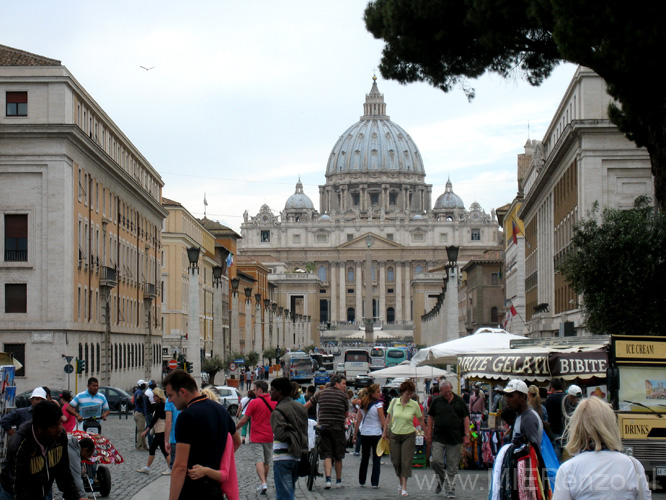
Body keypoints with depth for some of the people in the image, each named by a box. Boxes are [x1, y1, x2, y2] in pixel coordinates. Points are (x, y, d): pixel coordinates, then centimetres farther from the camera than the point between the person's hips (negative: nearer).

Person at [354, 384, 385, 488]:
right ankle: (375, 482, -2)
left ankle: (362, 481, 22)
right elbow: (382, 422, -12)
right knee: (376, 458, 2)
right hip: (376, 434, -5)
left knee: (364, 458, 16)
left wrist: (355, 433, 16)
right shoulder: (378, 405, -13)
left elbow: (358, 420, 8)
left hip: (364, 434, 5)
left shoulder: (362, 404, 3)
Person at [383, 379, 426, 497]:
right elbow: (388, 418, 9)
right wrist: (385, 432, 7)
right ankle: (401, 483, 28)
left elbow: (421, 420, 5)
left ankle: (404, 488, -7)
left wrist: (427, 434, 9)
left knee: (406, 461, -8)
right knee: (396, 461, 6)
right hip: (395, 435, 2)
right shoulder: (394, 402, -3)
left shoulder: (414, 405, -6)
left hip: (409, 436, -2)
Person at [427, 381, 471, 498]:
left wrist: (466, 435, -1)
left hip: (455, 438, 0)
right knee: (435, 461, -8)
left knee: (452, 465, 2)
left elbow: (466, 418, 5)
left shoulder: (459, 401, 4)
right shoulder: (436, 401, 5)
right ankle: (441, 479, 20)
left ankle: (450, 490, 10)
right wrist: (429, 433, 5)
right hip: (438, 438, 0)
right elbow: (430, 417, 12)